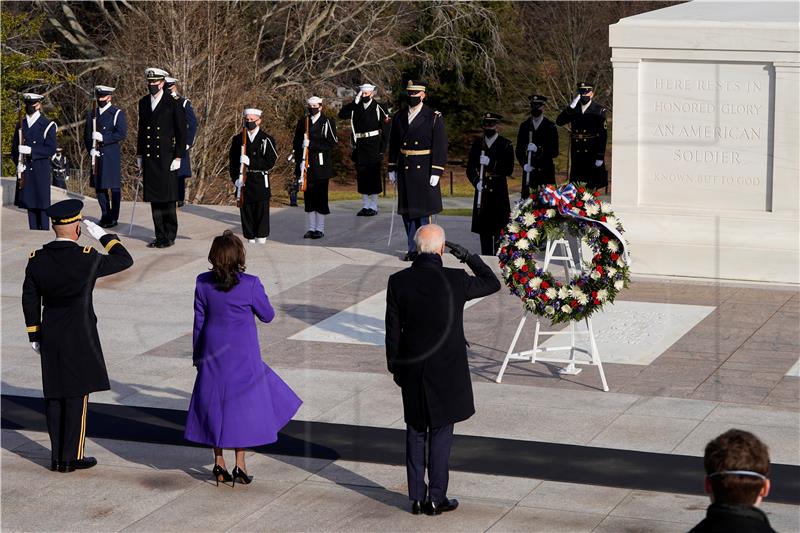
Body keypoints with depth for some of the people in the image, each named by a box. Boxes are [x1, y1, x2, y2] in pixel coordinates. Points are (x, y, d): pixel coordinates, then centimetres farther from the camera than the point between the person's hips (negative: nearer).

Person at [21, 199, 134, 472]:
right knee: (78, 395, 2)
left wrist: (34, 335, 16)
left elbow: (30, 300, 6)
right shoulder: (87, 258, -15)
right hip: (80, 337, -5)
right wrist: (103, 236, 5)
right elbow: (125, 261, -2)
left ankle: (57, 456, 15)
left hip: (50, 336, 5)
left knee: (54, 395, 10)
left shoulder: (36, 259, -2)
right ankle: (72, 457, 4)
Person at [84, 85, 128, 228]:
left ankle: (113, 218, 3)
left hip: (112, 156, -5)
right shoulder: (92, 114, 14)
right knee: (99, 186, 7)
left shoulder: (118, 113, -1)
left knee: (113, 187, -3)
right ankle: (105, 215, 18)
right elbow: (87, 135, 14)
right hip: (96, 156, 5)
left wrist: (103, 138, -18)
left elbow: (121, 134, -10)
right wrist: (91, 150, -2)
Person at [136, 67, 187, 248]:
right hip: (149, 157, 5)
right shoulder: (143, 103, 11)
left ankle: (170, 236, 6)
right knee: (154, 199, 6)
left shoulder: (173, 104, -5)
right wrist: (139, 155, 14)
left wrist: (178, 157, -8)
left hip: (166, 157, -5)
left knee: (167, 199, -3)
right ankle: (160, 236, 12)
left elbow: (181, 132, -4)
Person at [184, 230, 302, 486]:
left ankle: (219, 464, 17)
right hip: (243, 355, -3)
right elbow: (268, 315, -3)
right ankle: (239, 465, 9)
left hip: (213, 353, 3)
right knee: (242, 405, 9)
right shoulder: (250, 284, -16)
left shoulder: (203, 283, -7)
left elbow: (199, 322, 1)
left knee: (215, 404, 12)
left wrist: (197, 356, 12)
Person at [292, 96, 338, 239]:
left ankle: (320, 229, 5)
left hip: (321, 166, -3)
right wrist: (299, 162, 0)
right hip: (306, 165, 3)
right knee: (309, 197, 5)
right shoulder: (302, 122, 12)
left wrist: (312, 144, -16)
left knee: (321, 197, -2)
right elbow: (296, 143, 12)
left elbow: (332, 143, -9)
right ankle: (311, 228, 12)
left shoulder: (328, 122, 0)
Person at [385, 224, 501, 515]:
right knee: (441, 433, 8)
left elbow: (393, 330, -2)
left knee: (415, 432, 13)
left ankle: (416, 496, 18)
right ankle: (436, 498, 11)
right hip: (446, 370, -2)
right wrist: (468, 257, 6)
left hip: (412, 370, 2)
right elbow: (492, 283, 3)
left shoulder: (398, 282, -9)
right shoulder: (455, 281, -15)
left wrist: (394, 366, 10)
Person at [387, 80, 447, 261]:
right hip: (404, 170, 5)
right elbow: (393, 144, 15)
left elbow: (440, 146, -7)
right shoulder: (399, 117, 9)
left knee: (423, 211, -2)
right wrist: (392, 168, 12)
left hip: (424, 171, -5)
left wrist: (436, 172, -12)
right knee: (407, 211, 8)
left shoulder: (434, 118, -5)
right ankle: (413, 248, 16)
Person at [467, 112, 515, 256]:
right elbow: (470, 169, 11)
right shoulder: (477, 144, 12)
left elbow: (509, 170, -5)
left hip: (499, 193, -3)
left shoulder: (506, 145, 3)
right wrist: (476, 182, -7)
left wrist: (491, 163, -16)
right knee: (484, 229, 2)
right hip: (482, 192, 3)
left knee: (499, 229, -6)